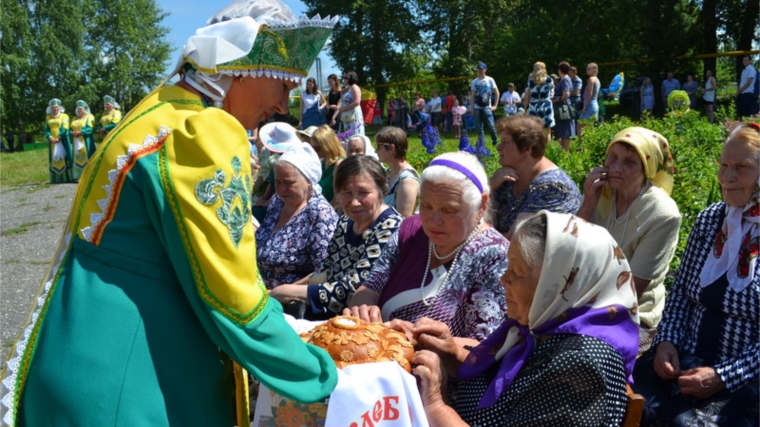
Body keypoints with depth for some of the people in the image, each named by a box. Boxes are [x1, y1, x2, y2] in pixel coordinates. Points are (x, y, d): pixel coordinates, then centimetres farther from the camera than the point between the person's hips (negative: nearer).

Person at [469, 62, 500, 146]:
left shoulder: (490, 80, 2)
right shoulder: (475, 81, 7)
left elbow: (496, 93, 4)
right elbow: (472, 95, 8)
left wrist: (495, 105, -2)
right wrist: (471, 107, 0)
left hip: (487, 107, -2)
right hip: (477, 108, 3)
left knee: (490, 125, -8)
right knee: (479, 127, 1)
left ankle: (495, 141, 12)